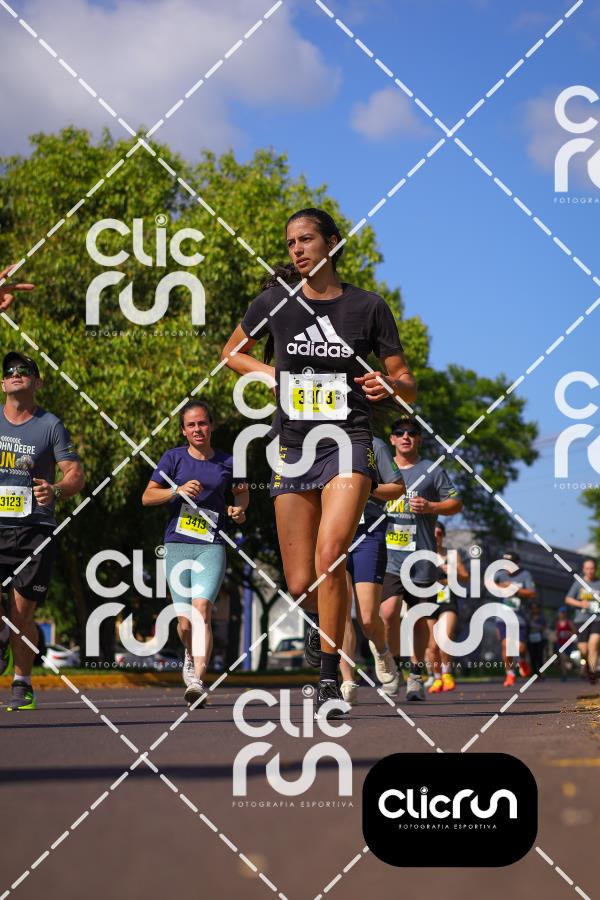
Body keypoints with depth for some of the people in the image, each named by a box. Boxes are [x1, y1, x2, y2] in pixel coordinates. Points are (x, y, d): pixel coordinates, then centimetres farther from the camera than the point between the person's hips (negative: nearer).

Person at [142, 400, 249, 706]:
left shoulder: (227, 462, 7)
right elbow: (147, 497, 1)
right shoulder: (174, 457, 5)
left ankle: (197, 680, -27)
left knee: (201, 608, -21)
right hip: (177, 544, 1)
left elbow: (241, 491, 26)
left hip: (211, 546, -1)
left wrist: (239, 510, 4)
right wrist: (177, 490, -15)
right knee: (185, 621, 0)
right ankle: (191, 656, 35)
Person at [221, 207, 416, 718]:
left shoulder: (368, 306, 0)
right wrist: (270, 374, 2)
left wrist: (389, 385, -17)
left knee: (330, 556, -24)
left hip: (347, 441, -3)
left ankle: (331, 683, -18)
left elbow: (408, 386, 5)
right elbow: (231, 354, 20)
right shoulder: (276, 302, 4)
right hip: (292, 446, 3)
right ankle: (319, 618, 38)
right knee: (299, 585, 2)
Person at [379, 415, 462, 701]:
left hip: (421, 556, -1)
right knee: (388, 611, -16)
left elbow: (456, 503, 7)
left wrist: (431, 507, -10)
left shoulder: (432, 471, 7)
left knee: (419, 618, 5)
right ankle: (395, 664, 3)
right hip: (388, 554, 1)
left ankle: (416, 674, 19)